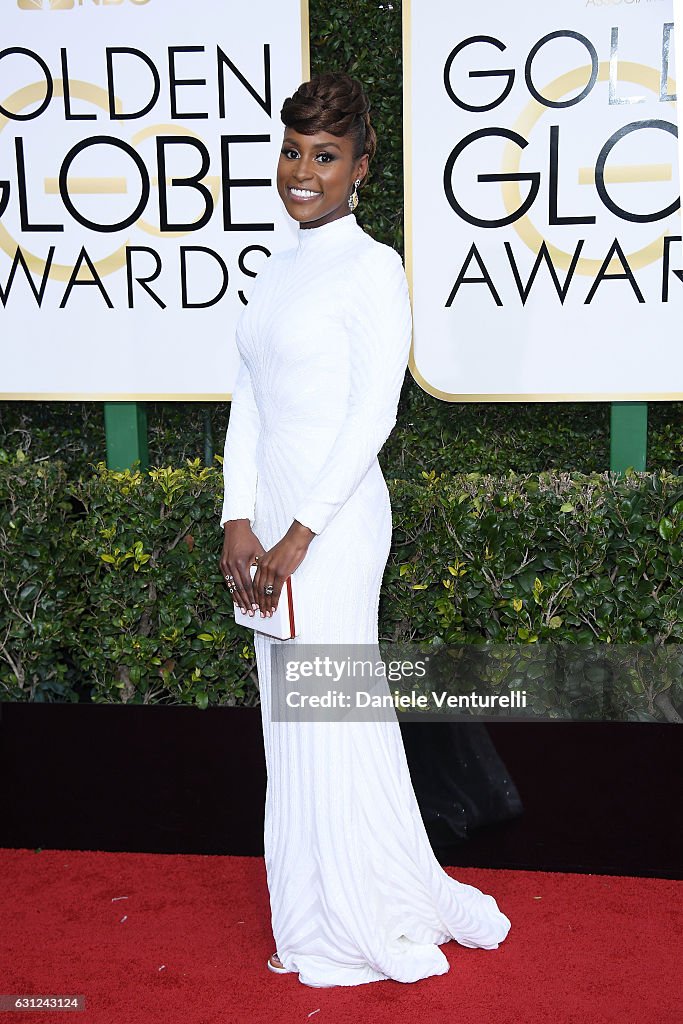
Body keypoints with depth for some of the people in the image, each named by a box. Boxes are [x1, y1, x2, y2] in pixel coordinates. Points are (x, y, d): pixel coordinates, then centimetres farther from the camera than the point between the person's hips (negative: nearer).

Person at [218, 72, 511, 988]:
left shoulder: (373, 268, -9)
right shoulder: (277, 272, 14)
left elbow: (373, 415, -15)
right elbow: (249, 403, 11)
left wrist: (298, 534, -17)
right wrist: (239, 523, 0)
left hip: (334, 520, -7)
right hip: (272, 518, 8)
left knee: (331, 717, 1)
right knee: (288, 717, 13)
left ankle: (359, 923, 20)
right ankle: (315, 916, 28)